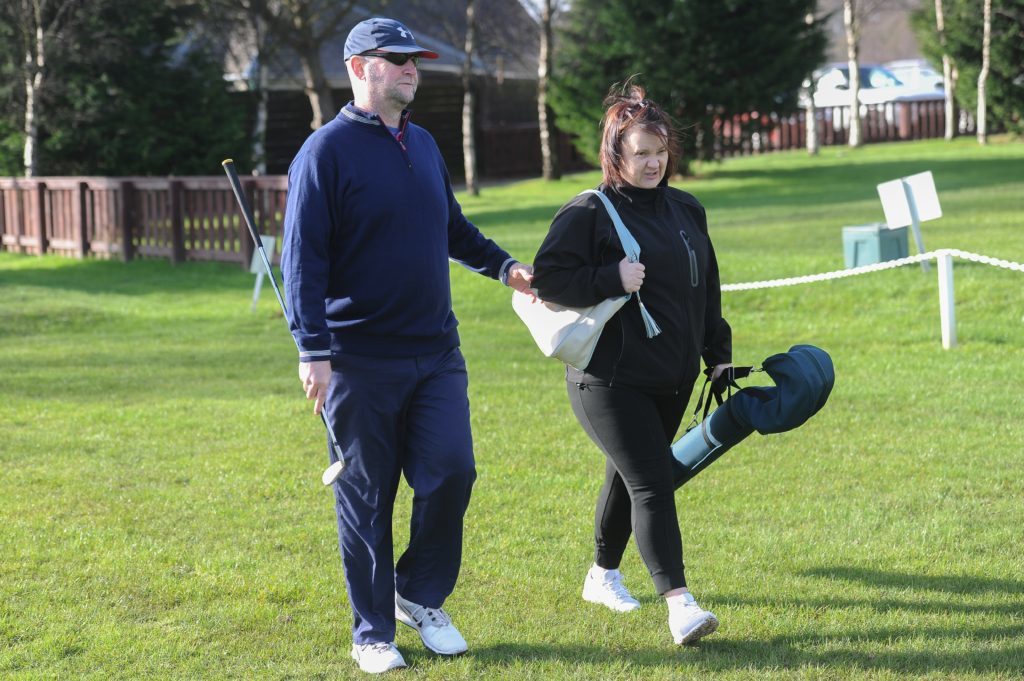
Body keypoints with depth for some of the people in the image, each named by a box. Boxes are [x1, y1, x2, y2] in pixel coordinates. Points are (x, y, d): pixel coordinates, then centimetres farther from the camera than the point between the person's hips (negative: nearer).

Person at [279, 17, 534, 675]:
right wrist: (313, 350, -18)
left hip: (436, 351, 5)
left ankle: (421, 596, 17)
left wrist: (503, 264, 14)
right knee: (366, 496, 3)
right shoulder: (327, 151, -7)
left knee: (452, 471, -5)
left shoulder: (424, 145, 14)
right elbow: (303, 257, -11)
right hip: (360, 358, -5)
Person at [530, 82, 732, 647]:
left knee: (629, 475, 18)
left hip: (672, 380, 7)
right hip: (609, 380, -7)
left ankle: (603, 575, 36)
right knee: (651, 483, -14)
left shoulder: (686, 211, 11)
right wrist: (612, 278, -23)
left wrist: (719, 356, 18)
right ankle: (678, 603, -19)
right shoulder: (588, 213, -9)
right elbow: (547, 278, -14)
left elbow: (707, 289, 19)